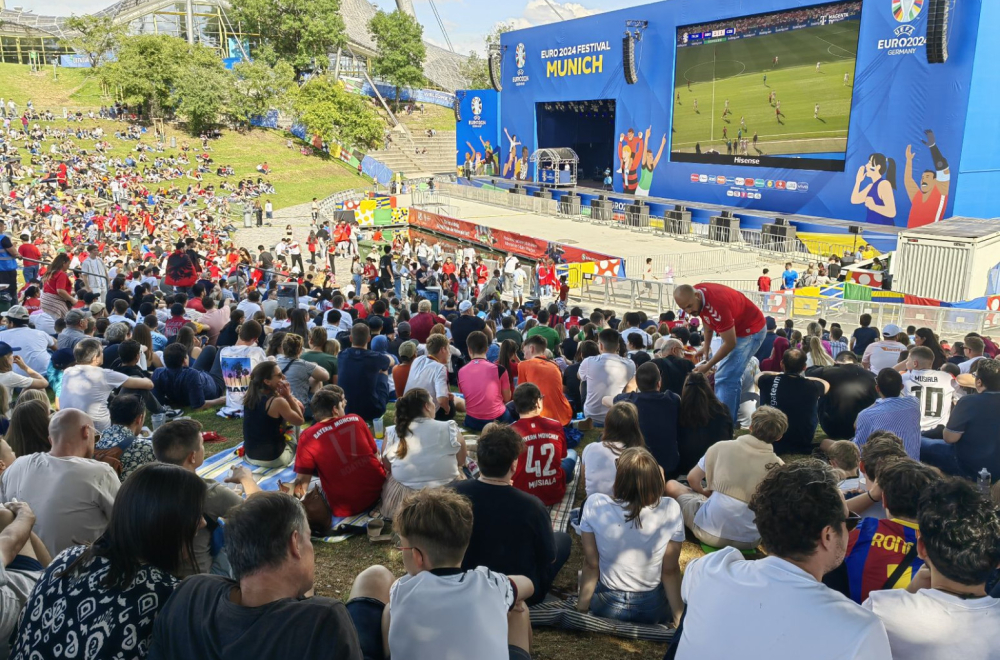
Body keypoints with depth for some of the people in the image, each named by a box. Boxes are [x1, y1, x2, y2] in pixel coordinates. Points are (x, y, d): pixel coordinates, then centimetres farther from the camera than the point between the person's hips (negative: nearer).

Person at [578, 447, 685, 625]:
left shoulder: (594, 505, -22)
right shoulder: (670, 509, -23)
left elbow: (590, 565, -11)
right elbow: (670, 570, -13)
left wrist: (581, 610, 3)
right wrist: (679, 616, 2)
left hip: (606, 606, 1)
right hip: (653, 609, -1)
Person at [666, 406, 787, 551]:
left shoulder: (722, 447, -7)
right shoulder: (778, 466, -10)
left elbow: (692, 479, 6)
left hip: (710, 532, -1)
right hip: (748, 541, 2)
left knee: (671, 485, 23)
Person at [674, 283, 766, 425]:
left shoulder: (717, 305, -38)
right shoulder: (694, 294, -13)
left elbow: (730, 344, -29)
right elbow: (707, 319, 9)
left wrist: (707, 367, -22)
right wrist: (706, 346, 4)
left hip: (750, 330, -9)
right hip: (732, 327, 9)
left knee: (725, 378, -14)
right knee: (732, 376, 16)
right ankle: (731, 420, 27)